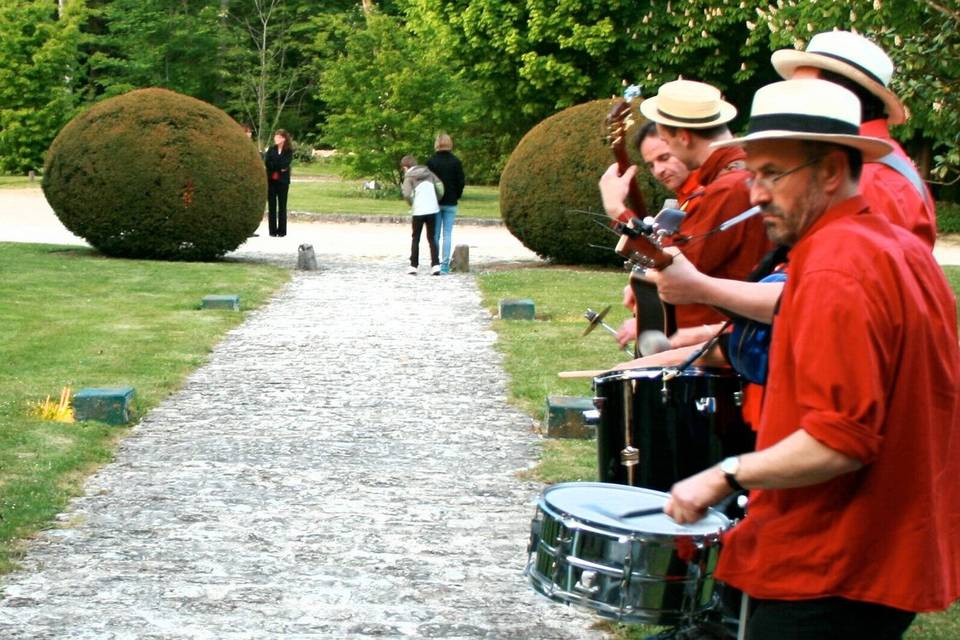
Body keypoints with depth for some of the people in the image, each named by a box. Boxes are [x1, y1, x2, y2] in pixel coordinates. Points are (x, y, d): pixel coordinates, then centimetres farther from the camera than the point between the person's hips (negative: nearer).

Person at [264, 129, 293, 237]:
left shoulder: (289, 151, 1)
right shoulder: (271, 149, 8)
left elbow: (285, 164, -11)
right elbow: (266, 162, -4)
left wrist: (274, 165, -5)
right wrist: (279, 168, -10)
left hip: (283, 180, -2)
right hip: (271, 180, 2)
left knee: (282, 206, 2)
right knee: (271, 206, 2)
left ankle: (282, 230, 6)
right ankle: (273, 230, 6)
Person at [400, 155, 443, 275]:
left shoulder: (409, 177, -1)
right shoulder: (428, 173, 10)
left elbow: (407, 194, -16)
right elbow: (440, 186, 1)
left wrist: (411, 203, 3)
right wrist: (438, 200, 13)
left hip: (418, 211, -3)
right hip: (432, 209, 3)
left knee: (416, 238, 11)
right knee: (431, 238, 11)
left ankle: (413, 266, 10)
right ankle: (435, 265, -1)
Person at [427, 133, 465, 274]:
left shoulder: (431, 161, -4)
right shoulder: (456, 162, -3)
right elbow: (461, 182, -2)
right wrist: (456, 196, 12)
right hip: (450, 203, 0)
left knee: (435, 234, 7)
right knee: (447, 234, 2)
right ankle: (444, 266, -3)